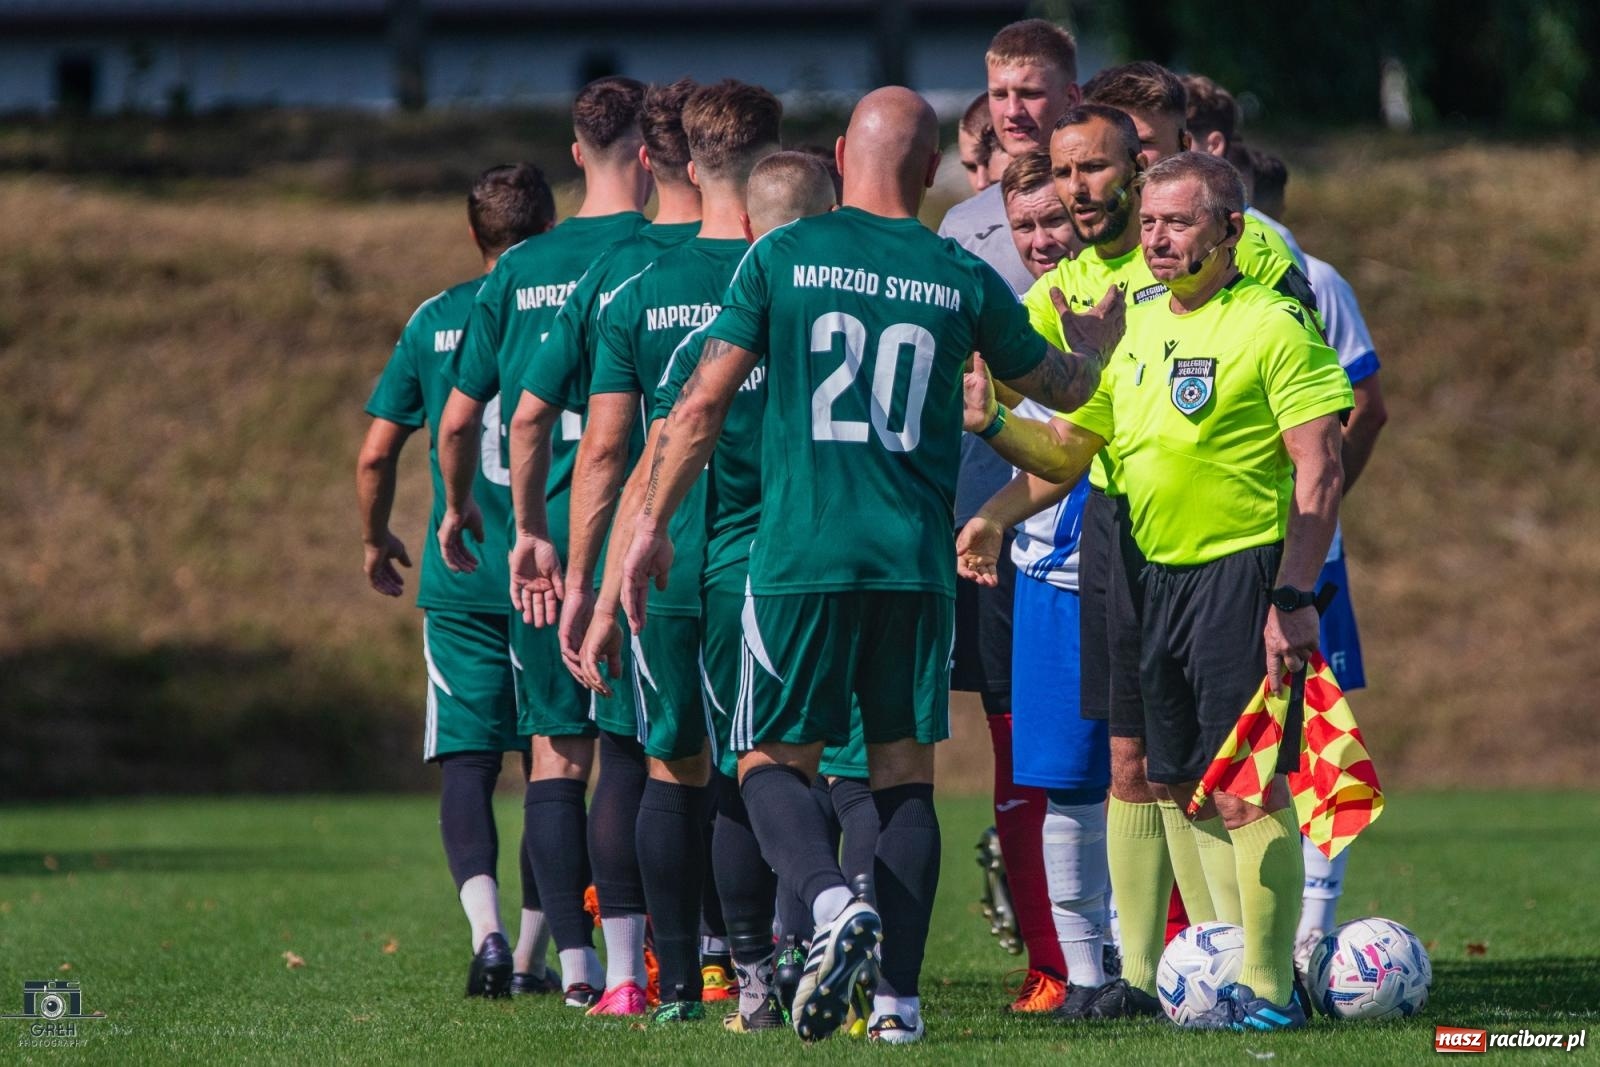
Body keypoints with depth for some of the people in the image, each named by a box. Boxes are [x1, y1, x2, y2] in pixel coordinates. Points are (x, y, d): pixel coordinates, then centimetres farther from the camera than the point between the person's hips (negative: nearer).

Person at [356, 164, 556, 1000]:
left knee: (466, 763, 0)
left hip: (460, 579, 0)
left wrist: (376, 539, 23)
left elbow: (376, 453, 6)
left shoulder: (435, 321, 4)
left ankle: (487, 930, -22)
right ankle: (530, 957, 12)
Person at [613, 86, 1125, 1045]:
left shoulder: (782, 257, 0)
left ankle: (833, 900, -22)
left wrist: (653, 523, 7)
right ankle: (900, 999, 3)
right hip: (917, 564, 2)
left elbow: (705, 402, -2)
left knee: (774, 760, 7)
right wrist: (1097, 344, 43)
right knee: (906, 775, 9)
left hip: (800, 558, -2)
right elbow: (1065, 389, 21)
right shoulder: (962, 280, 5)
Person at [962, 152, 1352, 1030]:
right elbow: (1067, 453, 20)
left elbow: (1320, 471, -11)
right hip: (1152, 578, 7)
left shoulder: (1272, 326, -7)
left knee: (1247, 786, -10)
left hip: (1244, 571, -7)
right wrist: (991, 424, 1)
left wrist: (1294, 595, -19)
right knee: (1167, 781, 12)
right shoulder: (1132, 332, 13)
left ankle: (1268, 989, -6)